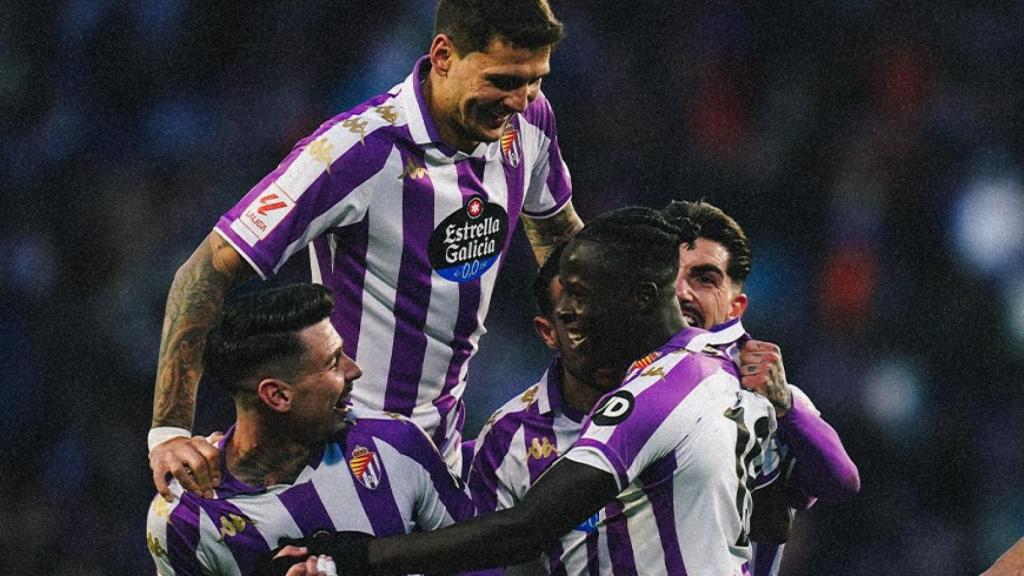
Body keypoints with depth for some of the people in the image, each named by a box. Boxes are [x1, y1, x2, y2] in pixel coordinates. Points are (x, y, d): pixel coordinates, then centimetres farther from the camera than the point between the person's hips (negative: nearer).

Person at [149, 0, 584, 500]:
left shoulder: (527, 119, -5)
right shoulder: (358, 150, -26)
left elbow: (555, 230, 20)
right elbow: (208, 272, -24)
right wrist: (169, 431, -29)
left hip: (442, 441, 7)